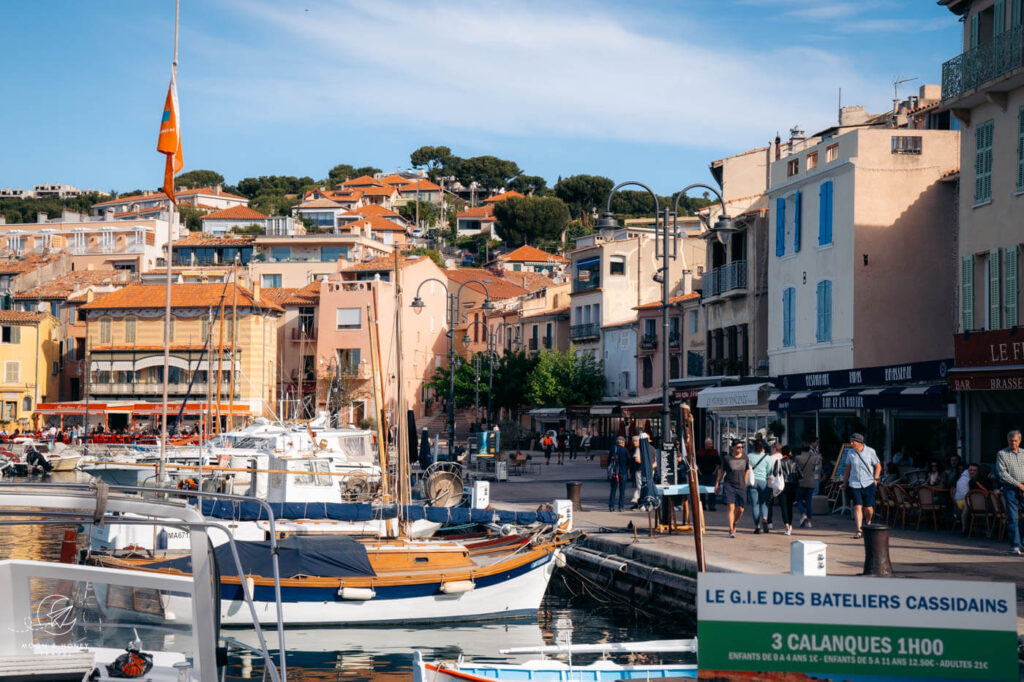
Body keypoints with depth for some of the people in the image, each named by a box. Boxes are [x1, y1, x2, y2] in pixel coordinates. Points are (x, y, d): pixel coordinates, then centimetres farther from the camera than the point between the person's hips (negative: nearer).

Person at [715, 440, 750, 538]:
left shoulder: (745, 458, 6)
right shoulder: (727, 458, -1)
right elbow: (721, 471, 9)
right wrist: (717, 484, 10)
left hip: (740, 487, 3)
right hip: (728, 486, -3)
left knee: (740, 509, 2)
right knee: (730, 507, -13)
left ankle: (734, 524, 32)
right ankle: (731, 530, -11)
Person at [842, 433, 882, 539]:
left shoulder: (870, 452, -2)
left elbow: (878, 466, 6)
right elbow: (847, 469, 16)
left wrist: (875, 479, -3)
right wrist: (845, 482, 13)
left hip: (868, 483, -1)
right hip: (854, 484, 1)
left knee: (868, 508, -2)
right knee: (857, 506, -11)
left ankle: (867, 524, 27)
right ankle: (859, 531, -13)